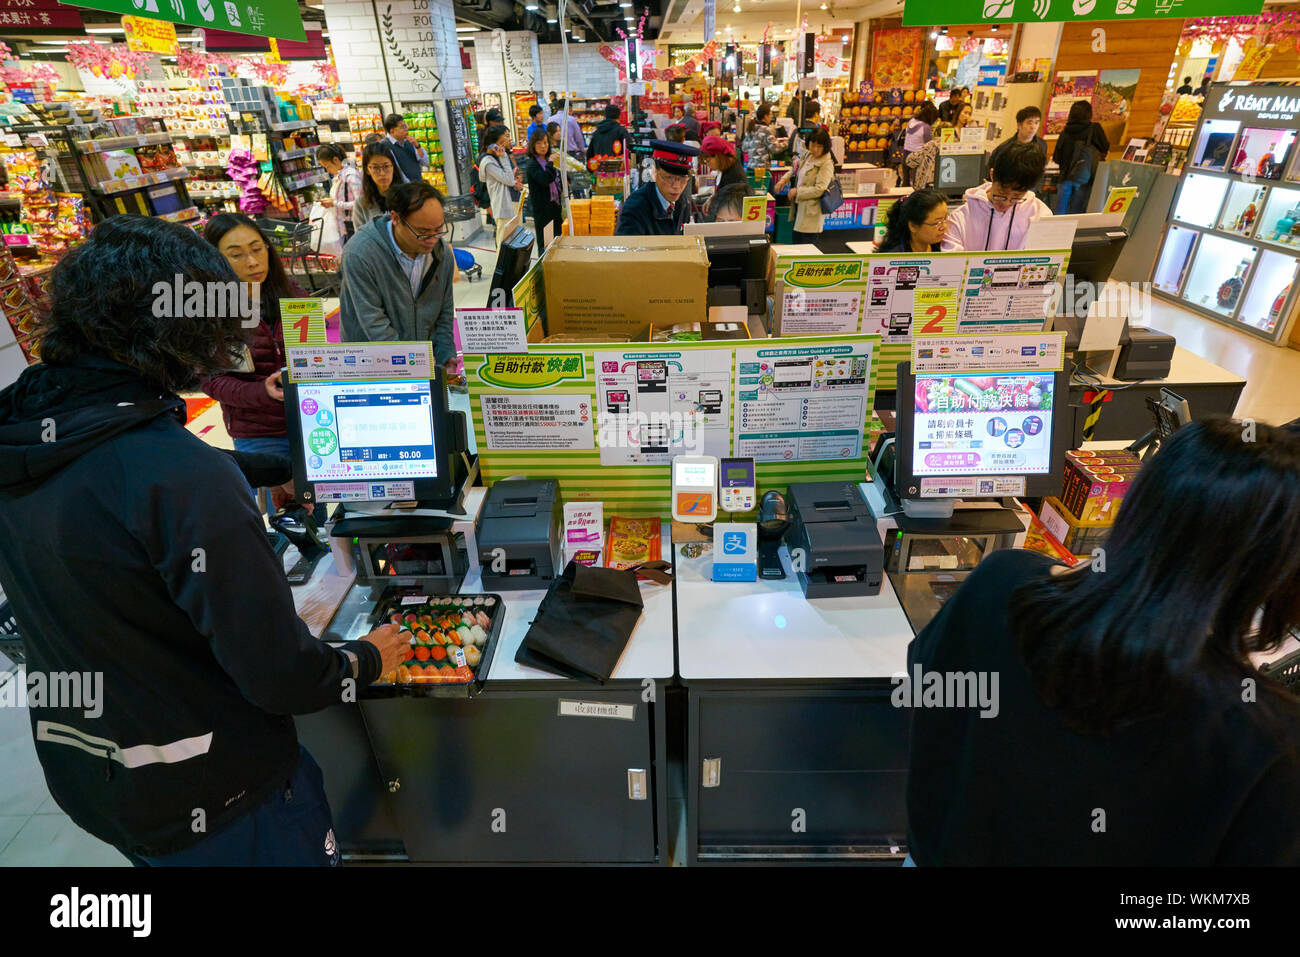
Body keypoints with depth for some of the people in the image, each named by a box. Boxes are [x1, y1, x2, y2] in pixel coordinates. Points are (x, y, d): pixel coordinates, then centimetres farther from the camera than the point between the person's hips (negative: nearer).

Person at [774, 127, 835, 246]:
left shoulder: (826, 164, -16)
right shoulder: (807, 155, 8)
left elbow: (819, 190, -23)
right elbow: (795, 170, 27)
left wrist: (797, 191, -15)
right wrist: (784, 179, 8)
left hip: (810, 211, -8)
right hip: (799, 206, 8)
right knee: (797, 243, 16)